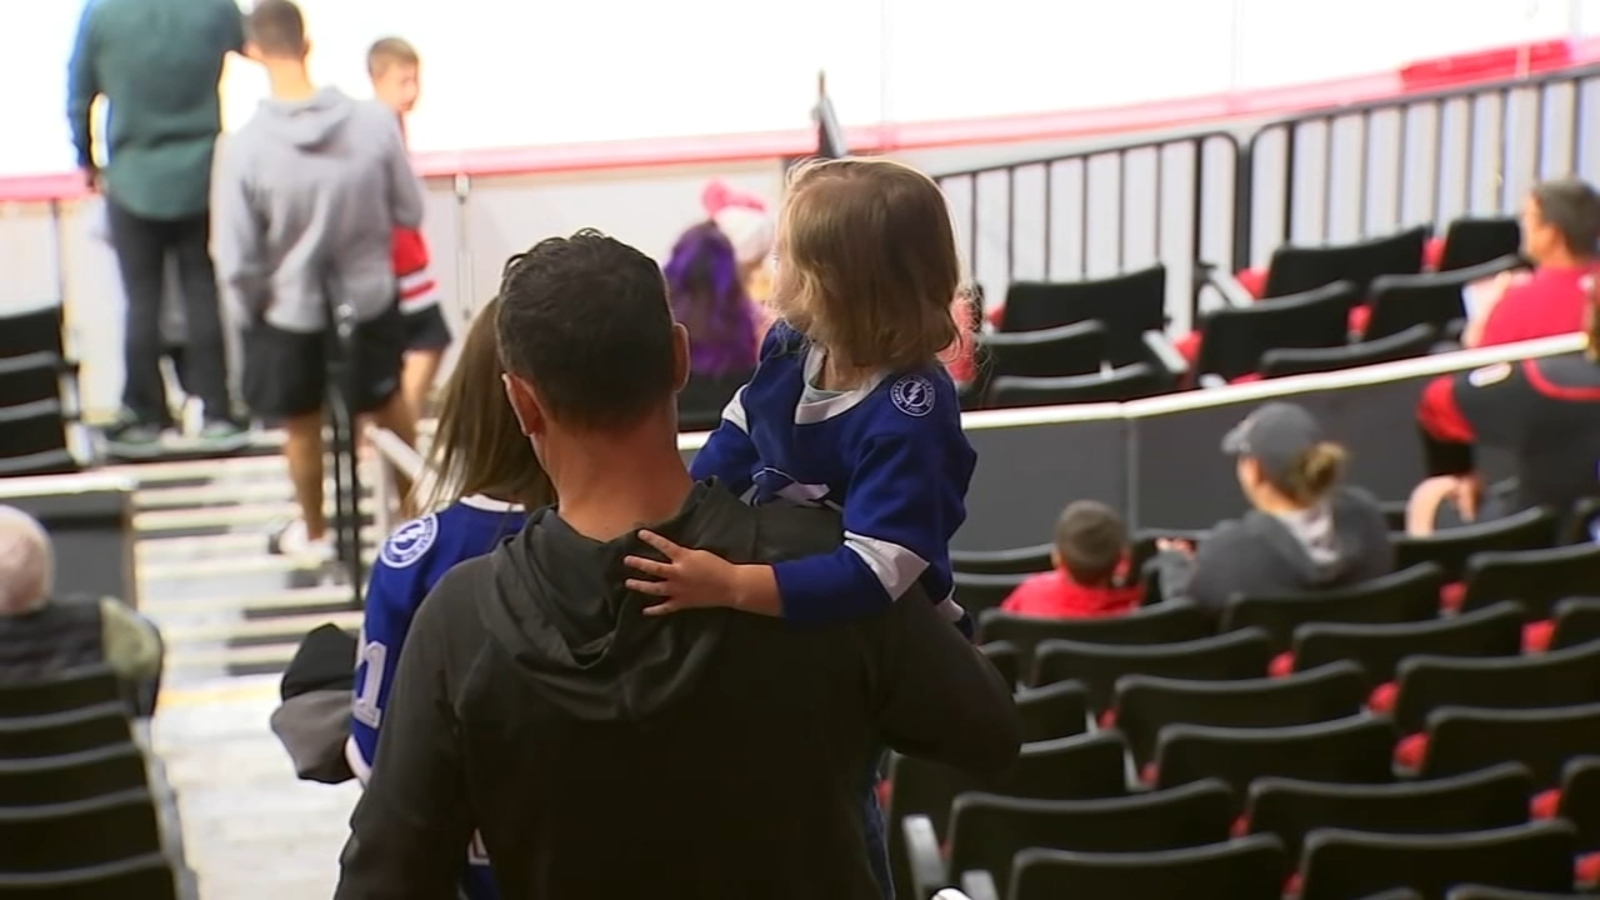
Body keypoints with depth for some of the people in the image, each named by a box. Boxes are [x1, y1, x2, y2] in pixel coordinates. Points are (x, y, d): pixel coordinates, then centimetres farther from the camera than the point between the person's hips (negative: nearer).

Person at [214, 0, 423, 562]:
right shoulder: (375, 122, -20)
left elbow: (237, 261, -18)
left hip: (290, 309, -1)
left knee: (302, 427, 22)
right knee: (388, 405, 27)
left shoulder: (247, 146, -24)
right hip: (369, 298, 1)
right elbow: (410, 213, -7)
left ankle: (313, 532, 40)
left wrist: (255, 311, 1)